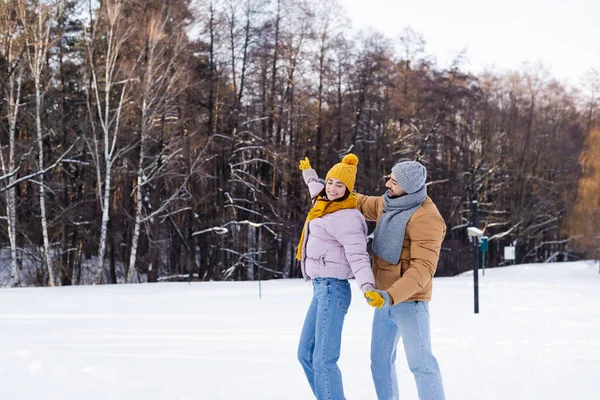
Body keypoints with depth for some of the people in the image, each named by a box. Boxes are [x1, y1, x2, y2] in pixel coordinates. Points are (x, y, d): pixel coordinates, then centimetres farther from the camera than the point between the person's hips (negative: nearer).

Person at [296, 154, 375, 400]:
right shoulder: (326, 207, 12)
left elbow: (358, 257, -24)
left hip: (332, 289, -10)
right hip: (321, 288, 10)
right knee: (306, 354, 15)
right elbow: (321, 192, 38)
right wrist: (309, 175, 55)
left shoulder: (346, 218, -16)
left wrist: (368, 287, -39)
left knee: (323, 360, -15)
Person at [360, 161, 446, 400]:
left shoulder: (425, 218, -22)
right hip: (386, 299, 9)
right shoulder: (390, 203, 4)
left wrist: (391, 296, -36)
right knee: (380, 361, 15)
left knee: (420, 363, -8)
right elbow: (363, 204, 25)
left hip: (409, 301, -9)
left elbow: (423, 268, -28)